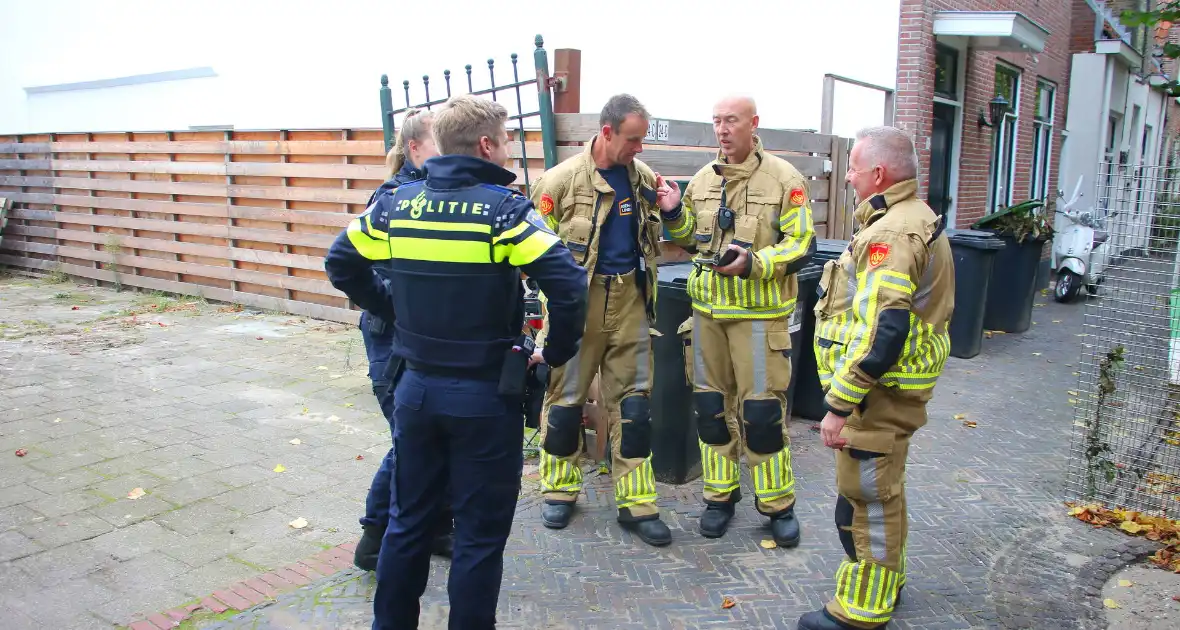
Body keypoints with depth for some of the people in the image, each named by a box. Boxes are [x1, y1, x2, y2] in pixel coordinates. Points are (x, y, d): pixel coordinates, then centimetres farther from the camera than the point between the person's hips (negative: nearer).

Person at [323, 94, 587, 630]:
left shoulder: (397, 203, 1)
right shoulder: (504, 208, -14)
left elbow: (341, 263, 11)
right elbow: (569, 286, -23)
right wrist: (556, 352, -9)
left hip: (416, 388, 5)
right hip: (485, 395, -5)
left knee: (408, 520, 20)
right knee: (479, 533, 9)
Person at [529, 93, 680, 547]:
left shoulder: (644, 177, 6)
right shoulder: (562, 180, -8)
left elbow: (659, 237, 21)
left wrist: (673, 209, 0)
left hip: (632, 298, 4)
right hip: (578, 300, -3)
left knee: (633, 399, 6)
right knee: (567, 394, 8)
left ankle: (636, 504, 15)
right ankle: (559, 489, 28)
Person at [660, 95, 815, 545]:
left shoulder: (783, 178, -6)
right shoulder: (703, 179, 10)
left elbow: (802, 245, -8)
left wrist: (753, 263, -23)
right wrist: (674, 215, -1)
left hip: (758, 313, -5)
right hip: (707, 309, 5)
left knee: (762, 410, -1)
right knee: (711, 405, 10)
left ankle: (778, 504, 17)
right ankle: (720, 495, 26)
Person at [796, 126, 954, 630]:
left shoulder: (891, 233, -22)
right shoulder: (918, 219, 12)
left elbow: (879, 332, -30)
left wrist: (839, 405, -26)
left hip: (878, 392, -11)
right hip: (896, 386, 11)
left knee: (865, 498, 1)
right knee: (882, 489, 22)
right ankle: (886, 581, 39)